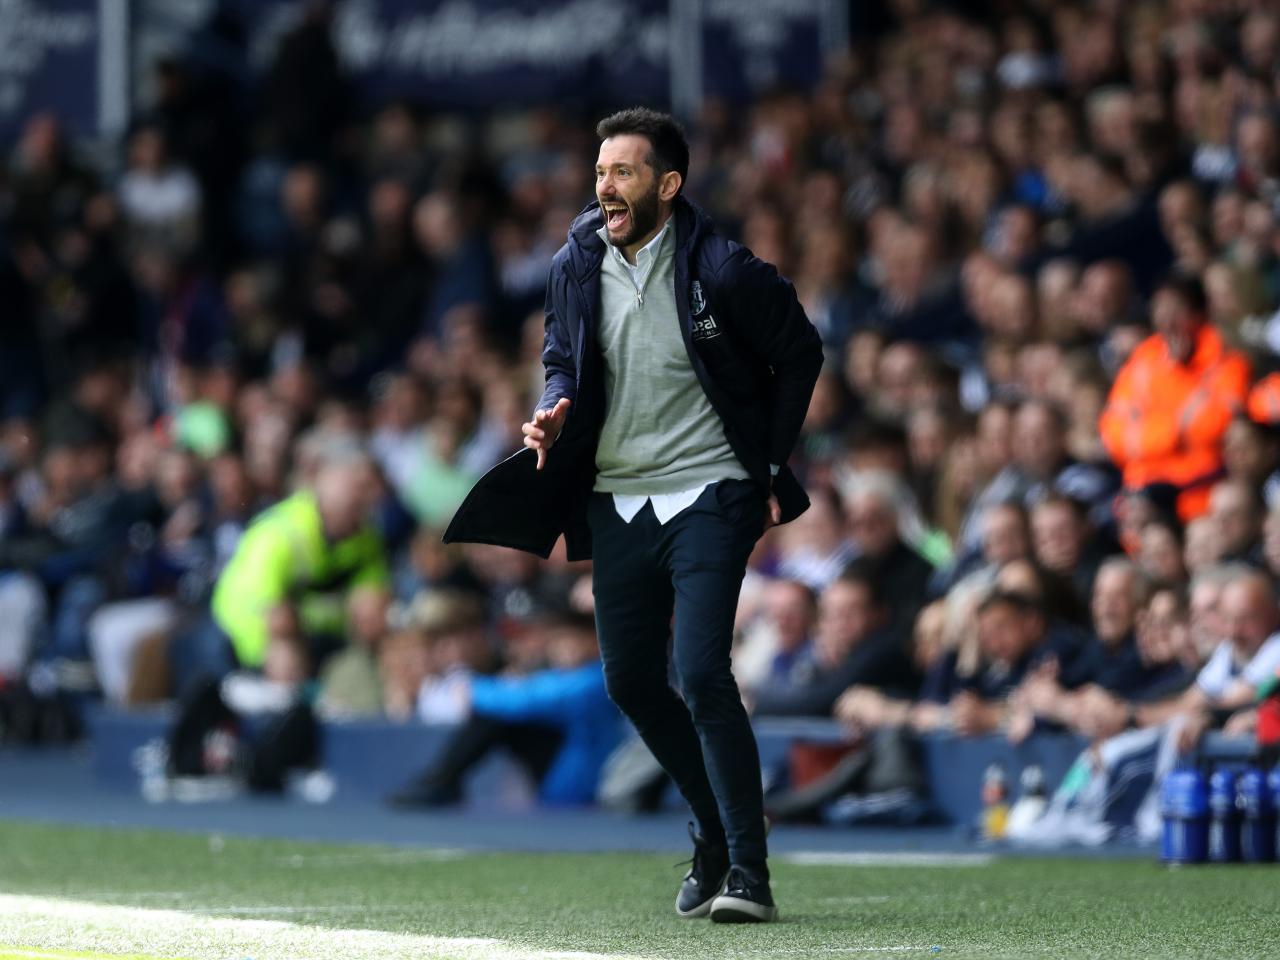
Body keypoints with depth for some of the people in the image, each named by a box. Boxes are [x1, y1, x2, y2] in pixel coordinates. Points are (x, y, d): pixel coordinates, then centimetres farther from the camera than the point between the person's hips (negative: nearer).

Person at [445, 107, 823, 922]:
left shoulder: (721, 271, -13)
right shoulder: (577, 266, 1)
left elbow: (799, 353, 0)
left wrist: (774, 469, 0)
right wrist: (556, 412, -5)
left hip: (709, 495, -6)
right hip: (616, 501, 6)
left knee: (702, 674, -18)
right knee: (631, 681, 10)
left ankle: (749, 874, -14)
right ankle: (718, 831, 31)